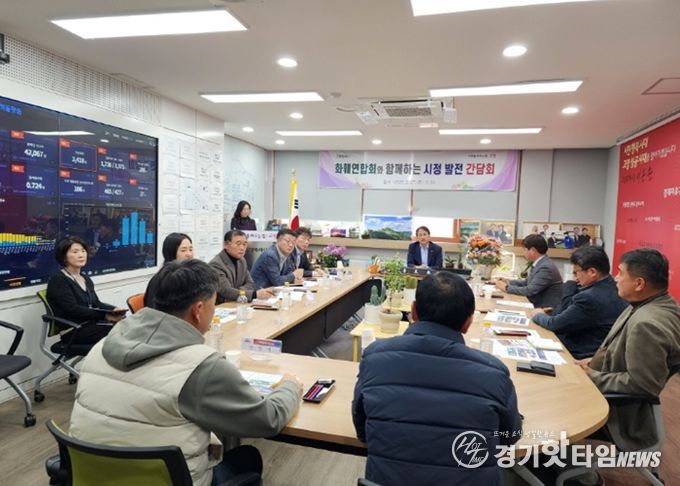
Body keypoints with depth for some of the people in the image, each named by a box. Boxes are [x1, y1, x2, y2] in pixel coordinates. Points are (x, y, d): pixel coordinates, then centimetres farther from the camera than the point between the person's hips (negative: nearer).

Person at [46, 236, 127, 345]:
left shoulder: (86, 279, 20)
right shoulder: (58, 280, -4)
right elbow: (73, 309, -16)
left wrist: (113, 309, -7)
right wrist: (105, 316, -24)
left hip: (92, 324, 7)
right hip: (74, 330, -7)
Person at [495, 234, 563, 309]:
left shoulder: (546, 267, -21)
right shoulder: (539, 263, 7)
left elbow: (529, 291, -23)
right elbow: (527, 282, 19)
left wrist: (507, 288, -12)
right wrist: (508, 282, 6)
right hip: (538, 306, 8)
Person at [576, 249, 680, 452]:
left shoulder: (647, 323, -32)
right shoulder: (653, 304, 0)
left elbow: (640, 385, -30)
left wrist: (592, 376, -19)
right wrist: (595, 361, 3)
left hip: (622, 409, -9)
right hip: (618, 394, 9)